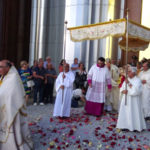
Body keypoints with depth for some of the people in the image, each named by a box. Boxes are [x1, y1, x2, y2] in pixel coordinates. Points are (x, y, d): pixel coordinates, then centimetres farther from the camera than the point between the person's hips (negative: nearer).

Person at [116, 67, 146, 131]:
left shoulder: (138, 80, -8)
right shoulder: (127, 80, 9)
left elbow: (136, 90, -21)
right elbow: (121, 89, 10)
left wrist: (129, 83, -20)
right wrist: (123, 91, -12)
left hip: (134, 100, -6)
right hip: (125, 100, 6)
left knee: (134, 113, -2)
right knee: (125, 113, 5)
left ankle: (135, 127, 10)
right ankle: (125, 125, 14)